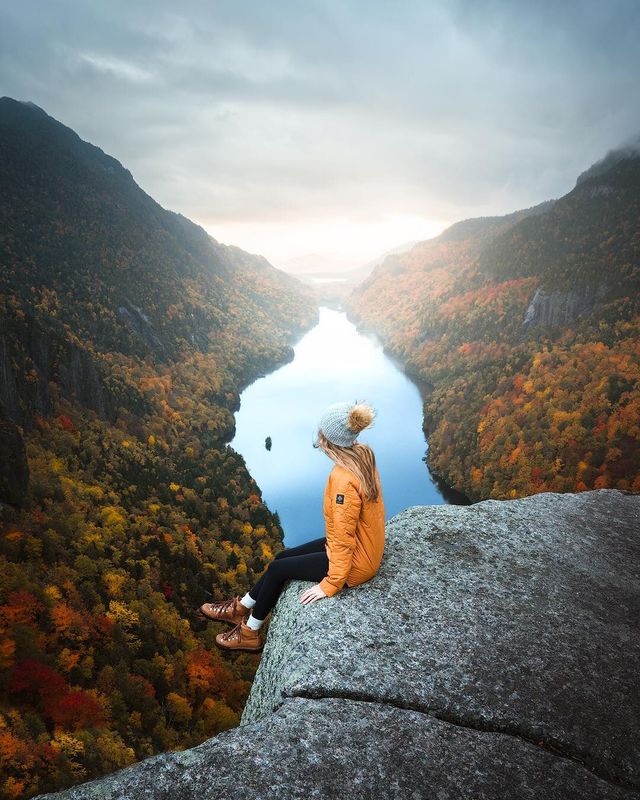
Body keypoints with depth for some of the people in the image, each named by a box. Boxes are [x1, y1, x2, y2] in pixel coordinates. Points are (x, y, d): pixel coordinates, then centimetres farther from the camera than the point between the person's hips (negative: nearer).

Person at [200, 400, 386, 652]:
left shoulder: (344, 480, -33)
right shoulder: (363, 454, -6)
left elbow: (344, 538, -26)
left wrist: (330, 584, -17)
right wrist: (332, 543, 11)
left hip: (354, 563, -8)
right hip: (360, 545, 8)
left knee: (278, 568, 5)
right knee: (283, 556, 15)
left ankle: (249, 632, 27)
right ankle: (241, 608, 32)